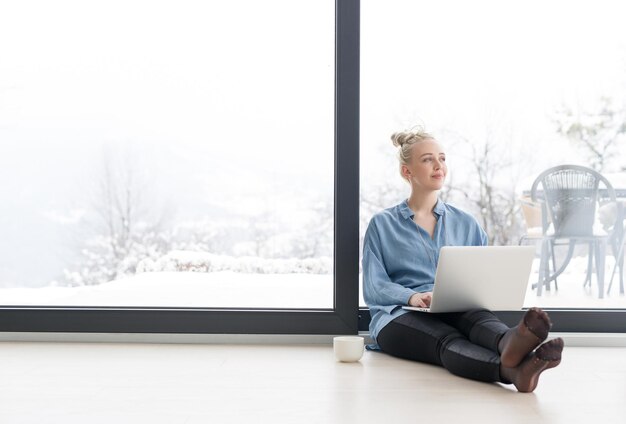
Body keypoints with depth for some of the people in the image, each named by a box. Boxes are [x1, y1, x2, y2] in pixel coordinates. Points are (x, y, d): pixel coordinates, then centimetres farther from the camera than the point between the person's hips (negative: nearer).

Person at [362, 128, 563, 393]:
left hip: (458, 311, 3)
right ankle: (513, 370, -68)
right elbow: (373, 287, 2)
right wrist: (413, 297, -19)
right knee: (448, 340, -37)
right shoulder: (382, 225, 12)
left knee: (478, 318, -35)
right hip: (401, 317, -3)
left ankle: (512, 345, -70)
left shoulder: (465, 224, 21)